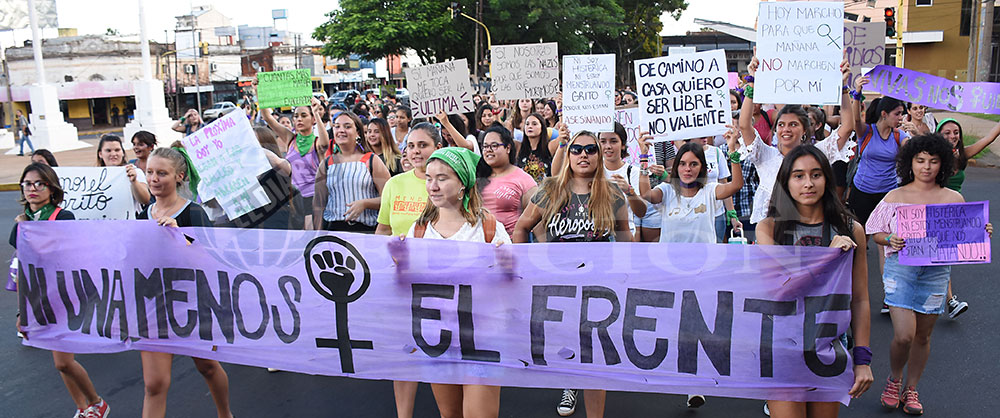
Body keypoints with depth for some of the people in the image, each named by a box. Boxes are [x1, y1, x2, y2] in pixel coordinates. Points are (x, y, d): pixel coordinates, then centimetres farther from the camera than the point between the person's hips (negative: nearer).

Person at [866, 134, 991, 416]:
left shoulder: (954, 199, 4)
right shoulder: (895, 196, 0)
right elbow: (877, 233, 4)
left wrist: (981, 234, -11)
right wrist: (890, 240, -17)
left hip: (936, 272, 2)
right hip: (901, 268, -2)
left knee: (922, 336, 11)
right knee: (904, 335, -11)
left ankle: (911, 389, 31)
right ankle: (894, 379, 19)